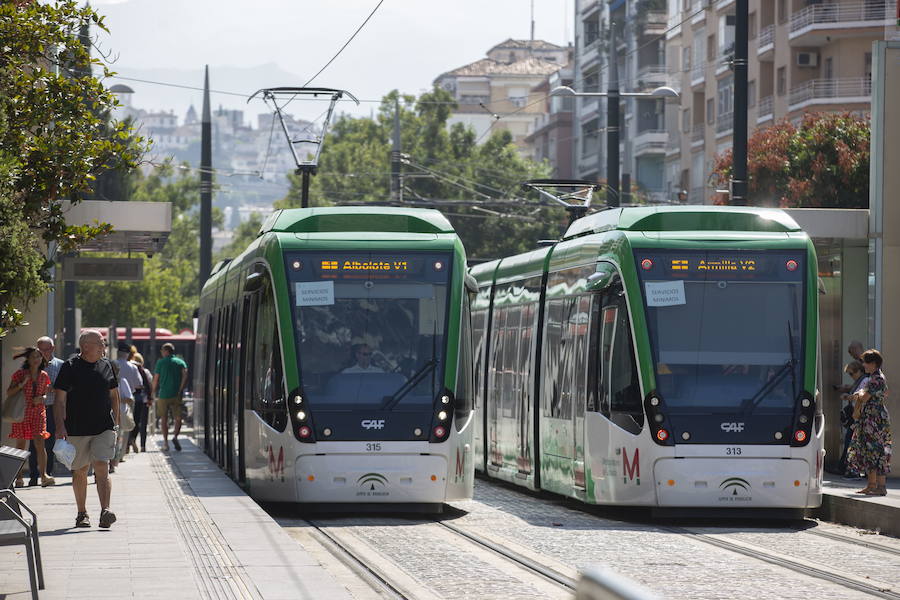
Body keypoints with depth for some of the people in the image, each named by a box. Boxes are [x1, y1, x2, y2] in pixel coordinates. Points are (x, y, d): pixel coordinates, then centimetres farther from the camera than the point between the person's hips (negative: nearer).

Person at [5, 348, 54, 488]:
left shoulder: (44, 376, 6)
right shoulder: (20, 374, -3)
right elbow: (9, 393, -5)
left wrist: (41, 398, -5)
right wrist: (22, 384, -18)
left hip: (38, 412, 2)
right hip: (22, 412, -2)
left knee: (40, 443, -10)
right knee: (21, 445, 2)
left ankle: (44, 475, -16)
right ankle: (19, 477, 8)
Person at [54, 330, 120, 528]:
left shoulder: (106, 366, 9)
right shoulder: (70, 367, -3)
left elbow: (114, 396, 18)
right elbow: (60, 399, -5)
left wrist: (115, 423, 14)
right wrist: (60, 426, -14)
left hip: (104, 428, 2)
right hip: (77, 429, -2)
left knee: (102, 467, -12)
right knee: (79, 471, 7)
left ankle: (105, 512, -21)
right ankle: (82, 514, 19)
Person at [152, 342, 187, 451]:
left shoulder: (161, 362, 1)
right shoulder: (181, 362, 7)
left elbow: (156, 379, 0)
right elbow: (185, 375, -9)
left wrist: (154, 392, 15)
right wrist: (180, 390, -6)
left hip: (163, 394, -1)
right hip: (176, 395, 1)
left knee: (164, 419, 10)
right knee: (178, 418, 5)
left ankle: (165, 442, 6)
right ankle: (175, 436, -19)